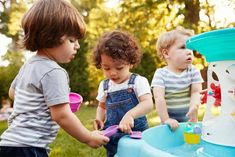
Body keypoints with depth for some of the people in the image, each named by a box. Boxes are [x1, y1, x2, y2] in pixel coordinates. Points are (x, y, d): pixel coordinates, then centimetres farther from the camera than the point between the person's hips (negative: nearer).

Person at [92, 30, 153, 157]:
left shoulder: (139, 81, -11)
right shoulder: (104, 85, 4)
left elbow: (148, 104, -24)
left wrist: (130, 115, -41)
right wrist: (99, 119, -3)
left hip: (136, 135, -3)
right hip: (112, 138, 4)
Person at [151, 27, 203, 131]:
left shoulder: (193, 71, -2)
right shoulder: (161, 74, -10)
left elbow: (196, 92, -9)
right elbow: (159, 98, -18)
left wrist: (194, 107, -28)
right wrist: (165, 119, -23)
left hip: (189, 118, 2)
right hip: (170, 120, -2)